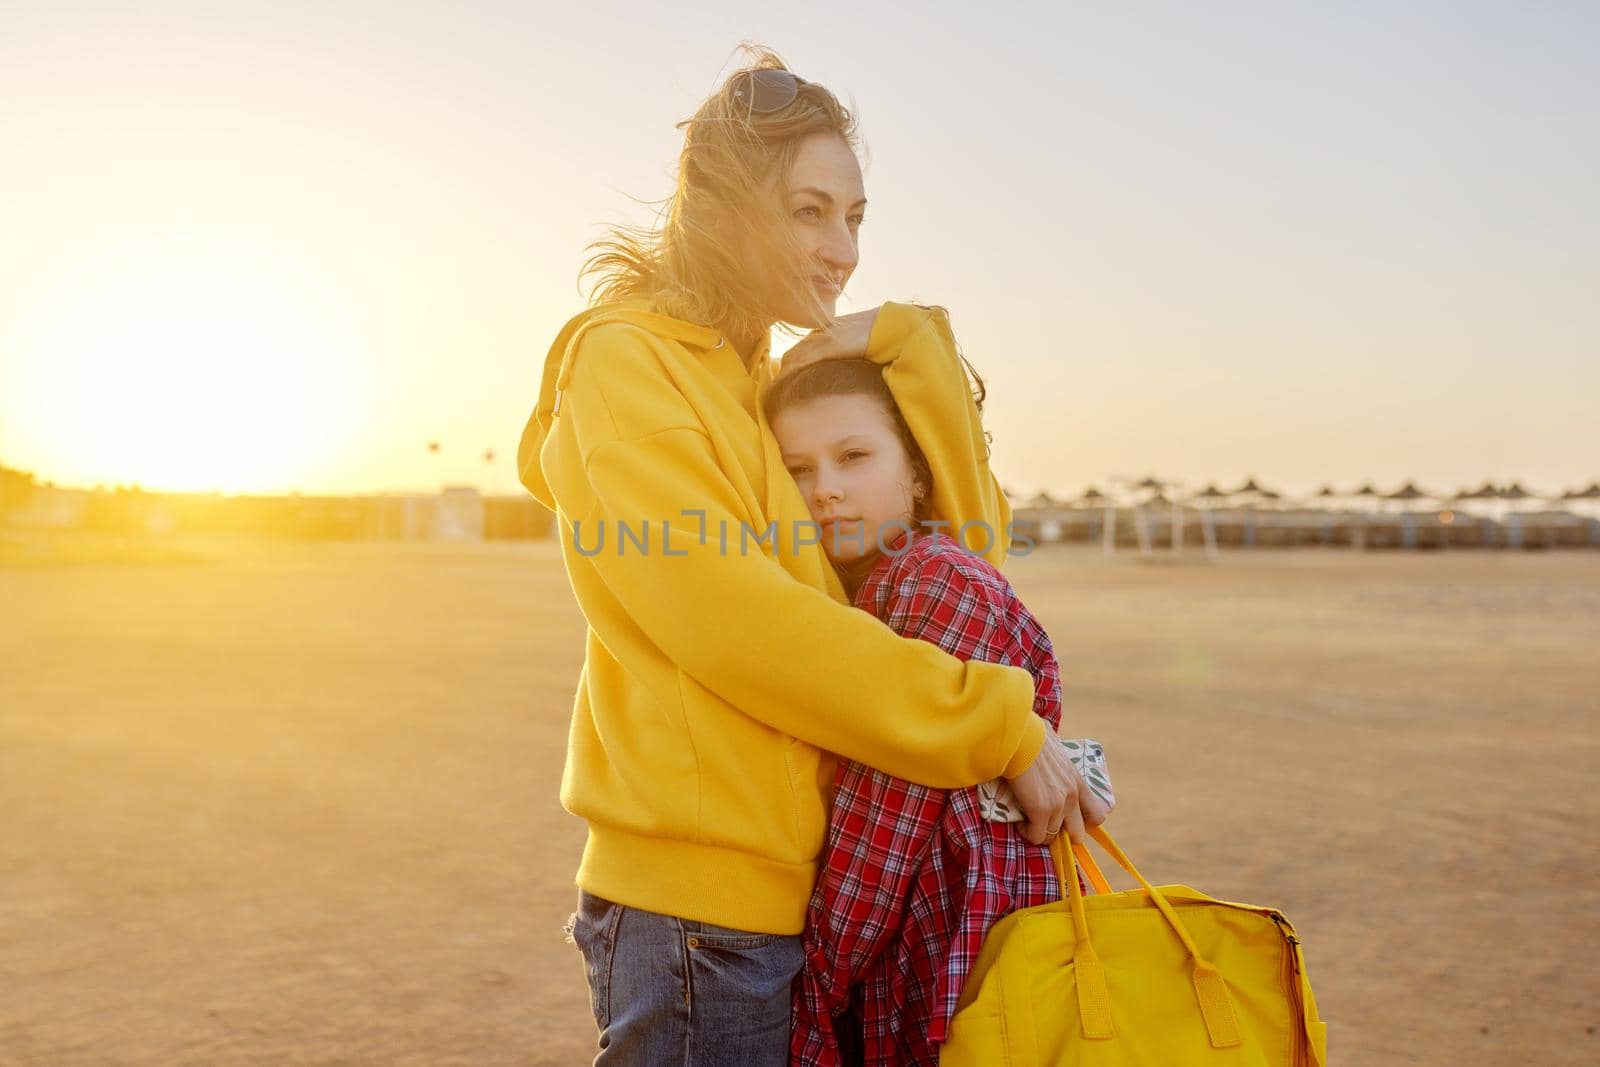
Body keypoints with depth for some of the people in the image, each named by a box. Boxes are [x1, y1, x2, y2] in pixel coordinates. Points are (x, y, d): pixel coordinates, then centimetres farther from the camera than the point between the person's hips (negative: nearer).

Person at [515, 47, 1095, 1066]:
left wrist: (910, 347, -4)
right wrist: (996, 726, -17)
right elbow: (731, 620, -20)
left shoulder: (775, 383, 14)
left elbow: (973, 547, 7)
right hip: (702, 904, -7)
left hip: (803, 895, 8)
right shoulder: (622, 361, -9)